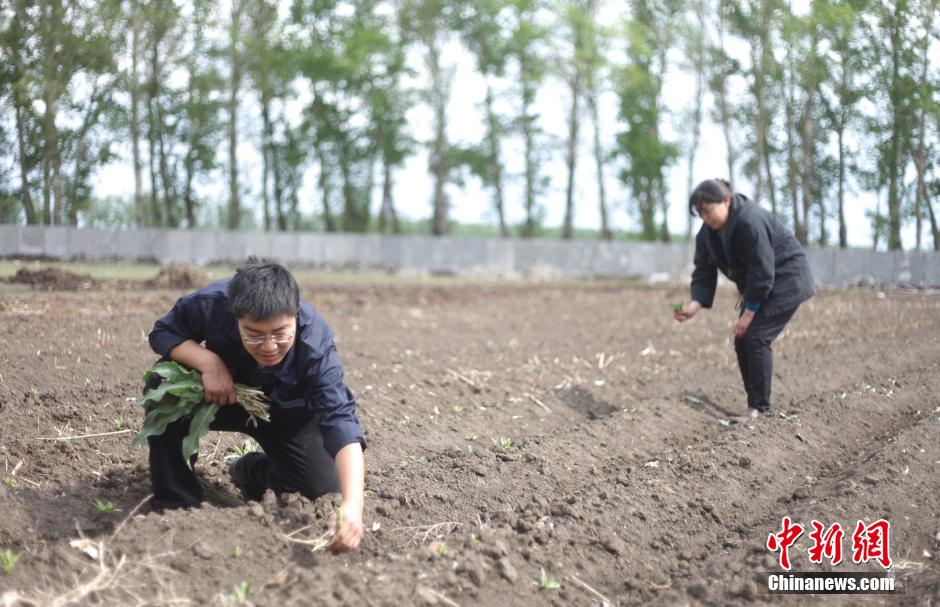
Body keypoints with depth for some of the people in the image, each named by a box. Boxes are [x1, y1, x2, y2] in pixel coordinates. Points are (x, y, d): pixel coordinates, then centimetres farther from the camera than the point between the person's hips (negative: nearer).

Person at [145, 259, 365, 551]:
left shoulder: (316, 347, -39)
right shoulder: (211, 304, -35)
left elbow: (341, 421, -47)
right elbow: (162, 332, -16)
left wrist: (353, 505, -62)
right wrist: (207, 361, -39)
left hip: (287, 414, 0)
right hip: (219, 394, 1)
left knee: (323, 492, -16)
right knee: (164, 388, -29)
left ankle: (255, 472, 19)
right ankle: (175, 501, -11)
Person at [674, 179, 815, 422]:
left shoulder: (751, 222, -30)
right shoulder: (707, 232, -4)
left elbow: (762, 273, -28)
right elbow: (704, 272, -4)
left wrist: (748, 314, -23)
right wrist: (693, 305, -22)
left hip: (786, 280, -9)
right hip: (756, 286, 9)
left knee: (756, 337, -16)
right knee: (742, 340, 2)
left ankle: (759, 407, -7)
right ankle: (754, 404, 11)